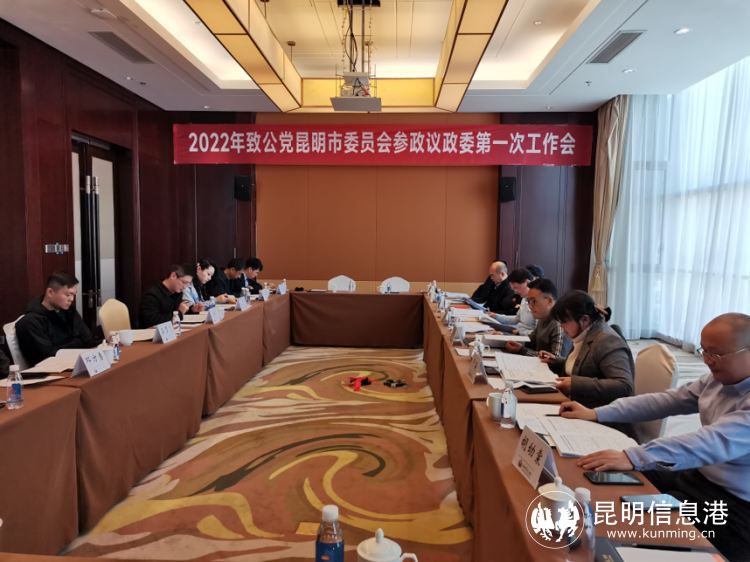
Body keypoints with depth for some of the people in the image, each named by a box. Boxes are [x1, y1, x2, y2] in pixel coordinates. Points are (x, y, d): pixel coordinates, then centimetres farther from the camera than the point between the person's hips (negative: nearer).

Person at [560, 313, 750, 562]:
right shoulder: (718, 378, 1)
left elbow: (716, 442, -39)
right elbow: (663, 400, 1)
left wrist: (632, 457, -48)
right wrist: (595, 414, -8)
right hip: (698, 474, 8)